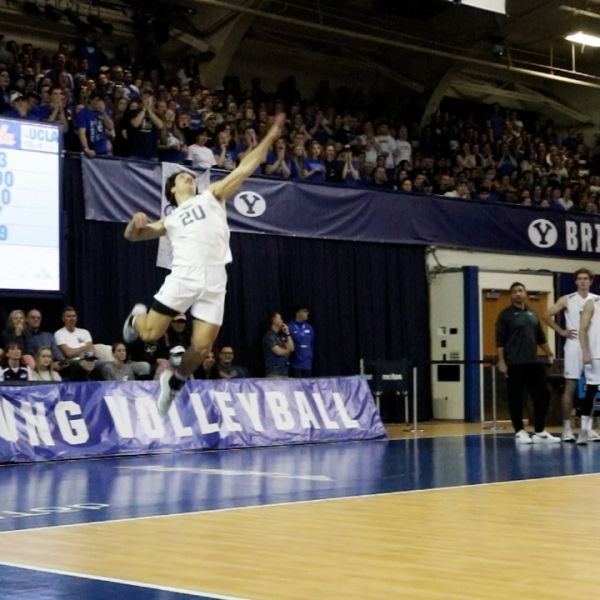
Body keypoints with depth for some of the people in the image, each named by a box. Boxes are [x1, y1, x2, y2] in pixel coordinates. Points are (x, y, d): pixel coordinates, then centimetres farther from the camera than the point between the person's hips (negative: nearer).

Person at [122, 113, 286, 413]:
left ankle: (175, 381, 23)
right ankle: (137, 317, 30)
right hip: (183, 277, 0)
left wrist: (270, 136, 11)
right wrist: (135, 222, -5)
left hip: (214, 283, 0)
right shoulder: (170, 220, 23)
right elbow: (133, 235, 18)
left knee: (202, 347, -4)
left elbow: (245, 168, 16)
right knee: (150, 334, -5)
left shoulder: (211, 196, 20)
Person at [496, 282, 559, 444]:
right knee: (516, 398, 0)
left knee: (542, 395, 3)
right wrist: (501, 361, -13)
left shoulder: (532, 314, 15)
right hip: (514, 364, -6)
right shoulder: (506, 315, -2)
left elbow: (541, 337, 22)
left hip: (533, 363, 6)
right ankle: (519, 432, 9)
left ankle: (540, 432, 10)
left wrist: (549, 354, 18)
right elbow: (500, 341, -7)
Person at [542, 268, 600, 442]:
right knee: (570, 387, -4)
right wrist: (562, 331, -2)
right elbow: (547, 316, 2)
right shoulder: (567, 300, 2)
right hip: (574, 346, -3)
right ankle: (567, 427, 0)